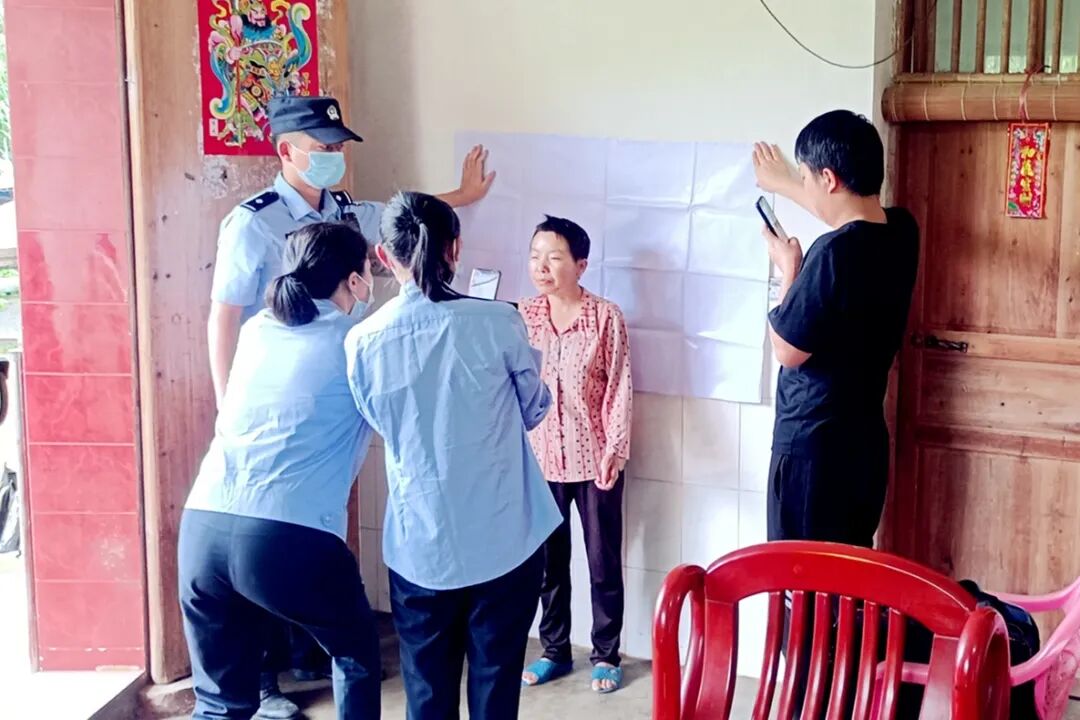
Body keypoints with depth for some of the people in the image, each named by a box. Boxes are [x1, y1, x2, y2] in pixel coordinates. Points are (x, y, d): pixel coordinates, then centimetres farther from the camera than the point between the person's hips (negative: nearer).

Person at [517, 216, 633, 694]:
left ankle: (606, 655, 22)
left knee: (604, 563, 8)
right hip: (541, 458, 3)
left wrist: (613, 451, -10)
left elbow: (619, 389, -7)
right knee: (548, 561, 13)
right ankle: (555, 651, 28)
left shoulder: (606, 317, -9)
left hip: (594, 459, -3)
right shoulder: (522, 317, 0)